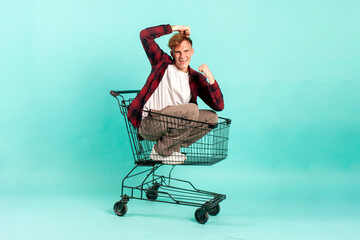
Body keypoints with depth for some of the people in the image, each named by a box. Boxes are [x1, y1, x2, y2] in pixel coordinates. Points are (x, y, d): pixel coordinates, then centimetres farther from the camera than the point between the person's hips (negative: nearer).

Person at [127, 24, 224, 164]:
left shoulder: (196, 79, 11)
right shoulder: (163, 63, 5)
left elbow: (219, 106, 2)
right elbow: (145, 35, -4)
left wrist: (210, 78, -10)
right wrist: (175, 27, -1)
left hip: (173, 126, 5)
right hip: (148, 123, -5)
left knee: (211, 117, -7)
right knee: (192, 109, -26)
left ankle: (173, 147, -6)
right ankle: (160, 150, -12)